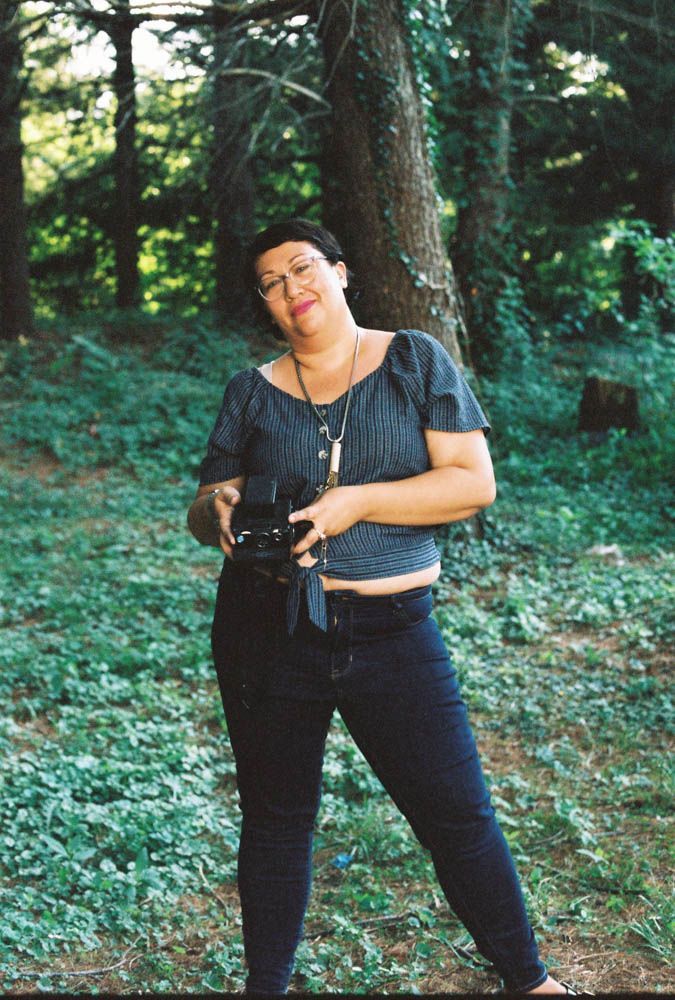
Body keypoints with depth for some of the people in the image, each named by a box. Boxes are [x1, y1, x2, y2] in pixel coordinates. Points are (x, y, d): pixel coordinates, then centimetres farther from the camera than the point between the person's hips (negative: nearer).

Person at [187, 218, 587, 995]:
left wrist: (356, 502, -17)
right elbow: (202, 515, 10)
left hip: (391, 630, -1)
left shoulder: (416, 361, 2)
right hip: (267, 631, 2)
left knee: (457, 809, 3)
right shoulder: (252, 392, 7)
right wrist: (218, 509, -15)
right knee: (275, 817, 12)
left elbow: (475, 482, -6)